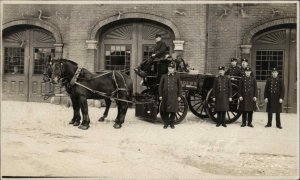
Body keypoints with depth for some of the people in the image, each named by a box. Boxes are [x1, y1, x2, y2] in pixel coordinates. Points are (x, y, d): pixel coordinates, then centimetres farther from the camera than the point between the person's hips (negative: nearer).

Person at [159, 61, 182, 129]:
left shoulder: (177, 76, 5)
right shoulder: (164, 76, 4)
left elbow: (179, 86, 8)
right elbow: (160, 86, 6)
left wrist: (179, 96, 4)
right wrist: (160, 95, 2)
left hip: (174, 96, 0)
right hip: (166, 96, 0)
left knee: (173, 110, 3)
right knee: (165, 110, 3)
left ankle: (172, 123, 17)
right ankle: (166, 123, 16)